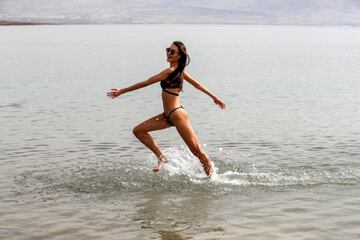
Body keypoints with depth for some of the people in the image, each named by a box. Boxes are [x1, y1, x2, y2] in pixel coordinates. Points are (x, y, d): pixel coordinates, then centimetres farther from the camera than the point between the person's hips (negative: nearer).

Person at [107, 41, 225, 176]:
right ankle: (161, 157, 14)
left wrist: (122, 91, -11)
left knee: (197, 150, -2)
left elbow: (146, 83, -16)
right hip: (168, 116, 10)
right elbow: (197, 84, 16)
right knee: (138, 131, 8)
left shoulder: (171, 71, -18)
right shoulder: (179, 70, 8)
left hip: (177, 115, -10)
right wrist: (214, 97, 26)